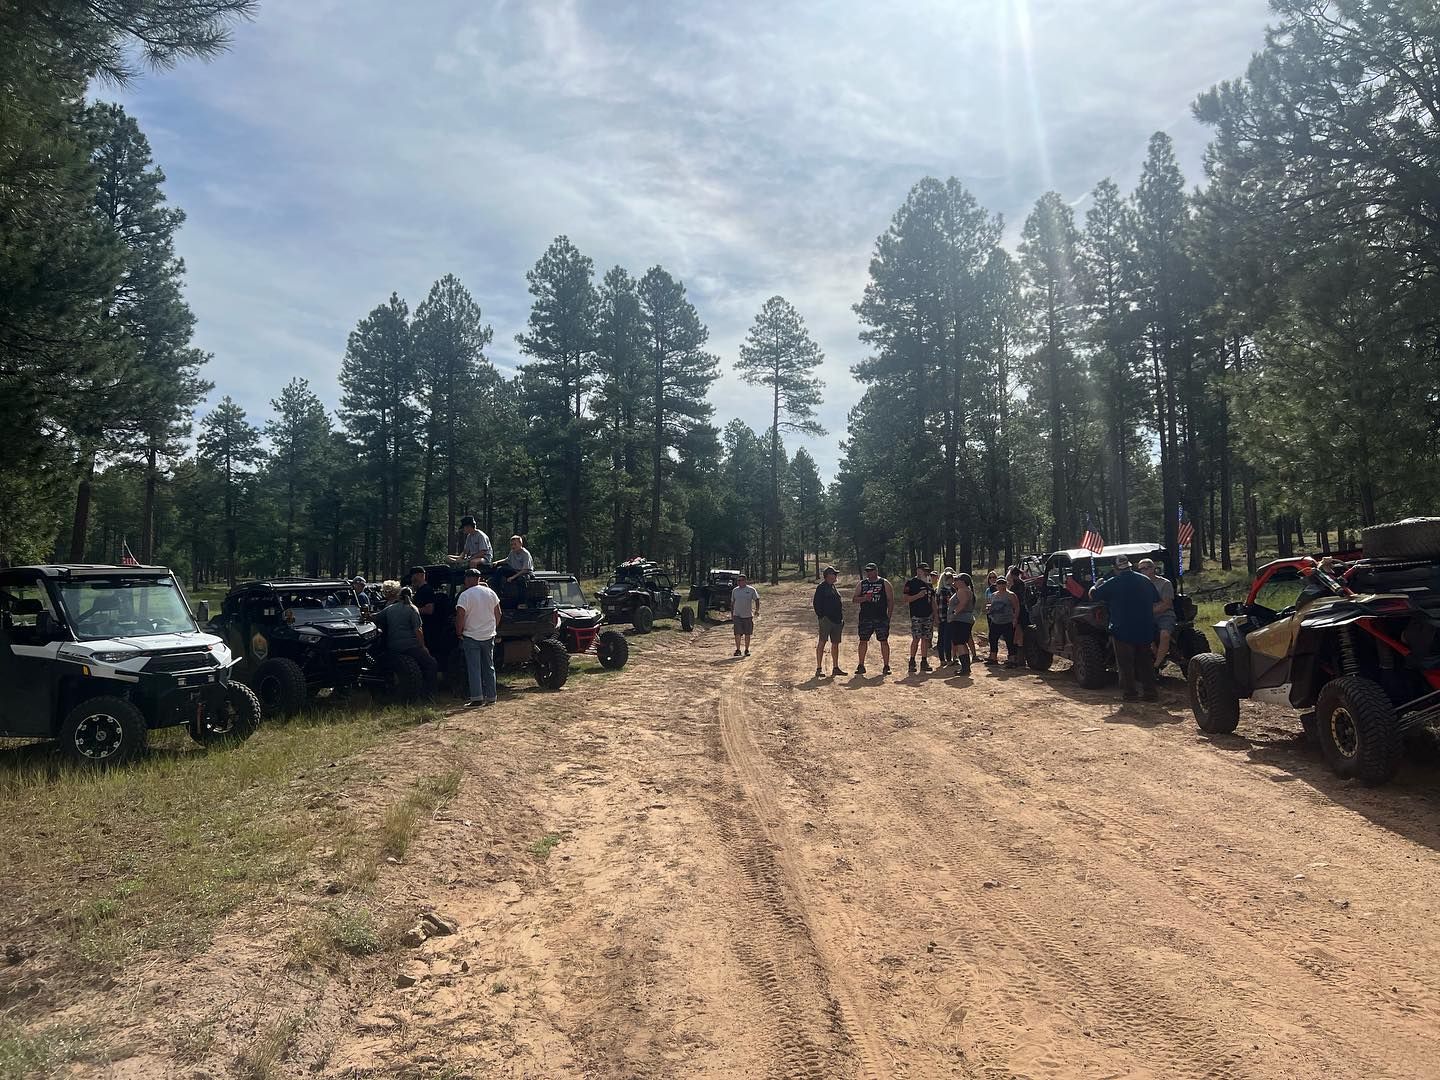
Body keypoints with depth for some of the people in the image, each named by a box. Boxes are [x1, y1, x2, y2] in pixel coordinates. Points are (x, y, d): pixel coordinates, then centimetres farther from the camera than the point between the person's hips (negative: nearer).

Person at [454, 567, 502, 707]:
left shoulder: (465, 595, -13)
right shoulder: (490, 592, 4)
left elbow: (460, 617, -17)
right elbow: (498, 614, 9)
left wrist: (459, 633, -4)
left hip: (471, 637, -5)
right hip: (489, 636, 5)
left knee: (474, 668, -1)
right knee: (489, 667, 11)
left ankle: (477, 698, -4)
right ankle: (491, 697, 14)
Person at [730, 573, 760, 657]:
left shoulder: (751, 590, 0)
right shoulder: (735, 590, 8)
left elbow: (757, 600, 0)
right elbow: (732, 602, 16)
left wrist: (757, 610, -15)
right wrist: (731, 614, 13)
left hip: (748, 615, -1)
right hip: (737, 615, 1)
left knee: (747, 634, 5)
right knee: (737, 633, -8)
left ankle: (747, 650, 17)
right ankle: (738, 650, 0)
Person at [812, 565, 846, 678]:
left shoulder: (834, 587, 19)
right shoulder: (821, 587, -6)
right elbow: (816, 603, -10)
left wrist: (841, 618, 18)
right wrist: (821, 616, -14)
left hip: (836, 620, 8)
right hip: (826, 619, -8)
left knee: (835, 644, 11)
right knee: (822, 642, -7)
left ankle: (835, 668, 18)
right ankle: (819, 668, -6)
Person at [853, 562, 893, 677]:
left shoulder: (884, 583, 4)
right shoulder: (862, 584, 10)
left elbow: (891, 600, 3)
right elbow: (853, 599, 9)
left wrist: (888, 616, -4)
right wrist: (864, 598, -10)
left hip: (881, 618, -2)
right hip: (865, 618, 2)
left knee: (884, 641, -1)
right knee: (863, 641, 3)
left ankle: (886, 666, 6)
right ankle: (861, 666, 12)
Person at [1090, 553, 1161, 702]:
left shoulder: (1112, 584, -12)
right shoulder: (1145, 580, 3)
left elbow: (1092, 594, -2)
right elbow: (1157, 601, 13)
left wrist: (1097, 585, 18)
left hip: (1123, 631, -4)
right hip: (1145, 630, 5)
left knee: (1125, 663, 5)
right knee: (1145, 662, 14)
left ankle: (1129, 693, 5)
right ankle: (1150, 691, 14)